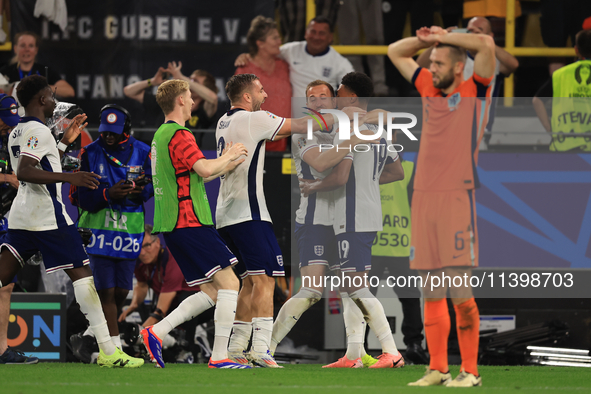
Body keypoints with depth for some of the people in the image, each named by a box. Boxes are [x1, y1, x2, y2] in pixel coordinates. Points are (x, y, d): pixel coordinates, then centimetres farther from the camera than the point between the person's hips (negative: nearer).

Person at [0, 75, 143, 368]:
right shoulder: (38, 131, -12)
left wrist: (65, 142, 32)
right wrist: (68, 177, -30)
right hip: (48, 215, -9)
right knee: (82, 275, -6)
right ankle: (107, 351, -9)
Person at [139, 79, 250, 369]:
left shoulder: (161, 135, 20)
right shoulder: (179, 136, -12)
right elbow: (205, 170, -24)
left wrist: (226, 166, 26)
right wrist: (228, 157, -5)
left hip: (171, 225, 10)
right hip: (190, 222, -10)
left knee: (212, 293, 10)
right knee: (229, 283, -8)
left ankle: (156, 333, 2)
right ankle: (219, 356, -11)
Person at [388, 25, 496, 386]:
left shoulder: (476, 91, 1)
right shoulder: (430, 89, 15)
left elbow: (486, 44, -15)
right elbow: (395, 52, 27)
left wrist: (444, 36, -3)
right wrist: (427, 39, 10)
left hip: (457, 198, -6)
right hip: (424, 196, 6)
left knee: (461, 293, -8)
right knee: (431, 293, 5)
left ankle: (470, 371, -3)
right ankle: (437, 368, 10)